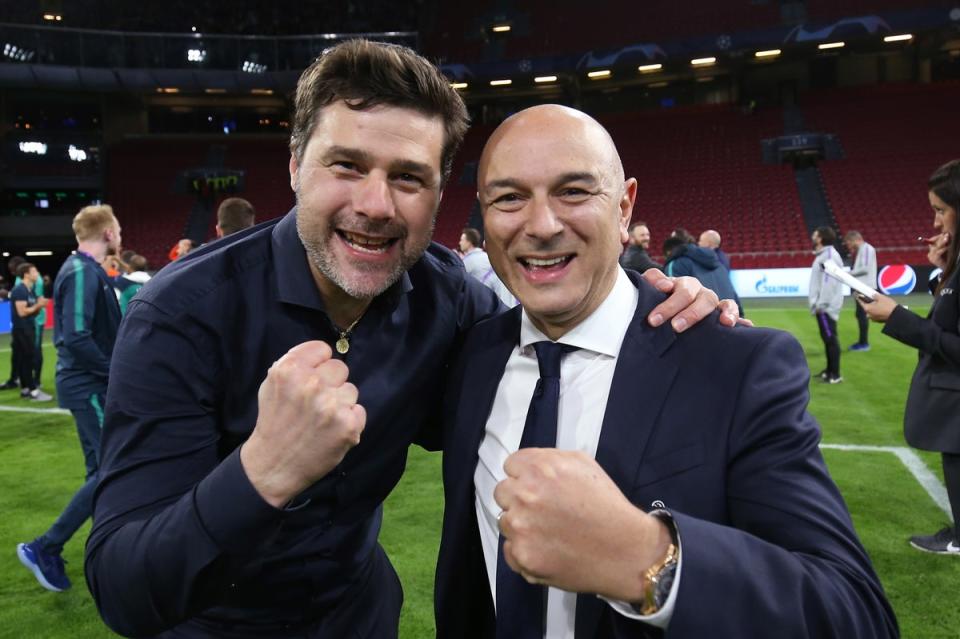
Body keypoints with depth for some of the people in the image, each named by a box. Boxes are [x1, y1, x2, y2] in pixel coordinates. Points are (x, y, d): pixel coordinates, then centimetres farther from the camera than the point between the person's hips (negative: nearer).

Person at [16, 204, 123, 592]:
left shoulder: (89, 271, 12)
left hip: (90, 384, 10)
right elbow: (76, 338, -26)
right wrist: (115, 371, -16)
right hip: (88, 386, -10)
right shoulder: (81, 273, -18)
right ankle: (44, 549, 1)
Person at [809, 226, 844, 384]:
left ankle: (835, 374, -2)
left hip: (826, 306, -10)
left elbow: (829, 282, -22)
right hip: (823, 305, 10)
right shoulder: (823, 255, 16)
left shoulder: (829, 256, -16)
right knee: (827, 338, 15)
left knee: (830, 338, -6)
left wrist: (821, 304, -22)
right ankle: (829, 370, 23)